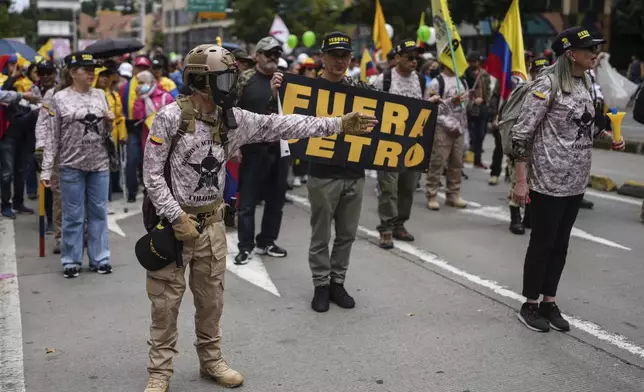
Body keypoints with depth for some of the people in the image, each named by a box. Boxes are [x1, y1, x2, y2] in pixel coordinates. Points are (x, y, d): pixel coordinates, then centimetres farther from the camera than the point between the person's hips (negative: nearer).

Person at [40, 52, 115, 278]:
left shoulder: (100, 95, 6)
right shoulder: (60, 98, -3)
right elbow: (53, 136, -3)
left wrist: (109, 122, -7)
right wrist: (46, 169, -7)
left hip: (100, 164, 3)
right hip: (72, 165, -3)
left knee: (98, 212, 10)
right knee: (73, 215, 5)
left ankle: (99, 258, 20)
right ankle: (71, 261, 16)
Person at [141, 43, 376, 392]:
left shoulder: (231, 119, 1)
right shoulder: (171, 117, -15)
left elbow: (278, 126, 0)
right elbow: (152, 174, -14)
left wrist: (337, 125, -4)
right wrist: (177, 218, -19)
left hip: (212, 223, 5)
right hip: (173, 221, -5)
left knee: (211, 298, 15)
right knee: (166, 301, 4)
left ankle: (211, 360, 31)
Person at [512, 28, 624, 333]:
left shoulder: (586, 83, 8)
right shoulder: (548, 83, -15)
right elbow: (522, 133, -17)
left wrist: (609, 138, 2)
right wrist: (521, 181, -20)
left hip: (576, 181, 7)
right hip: (549, 180, -7)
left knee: (560, 244, 14)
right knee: (542, 243, 3)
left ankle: (548, 303, 26)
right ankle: (529, 305, 18)